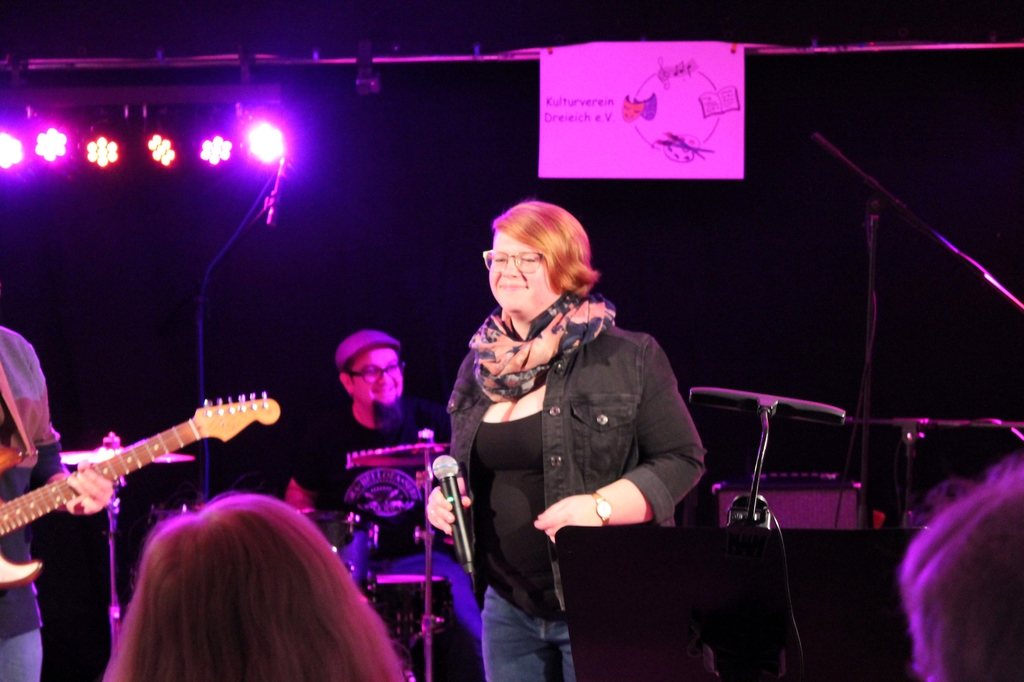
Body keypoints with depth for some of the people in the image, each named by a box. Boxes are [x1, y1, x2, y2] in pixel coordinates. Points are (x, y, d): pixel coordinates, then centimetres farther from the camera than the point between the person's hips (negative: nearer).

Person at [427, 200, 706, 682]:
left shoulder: (628, 360, -5)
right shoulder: (482, 365, 12)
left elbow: (682, 460, -6)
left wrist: (601, 508, -20)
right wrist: (445, 495, 1)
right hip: (509, 612, 5)